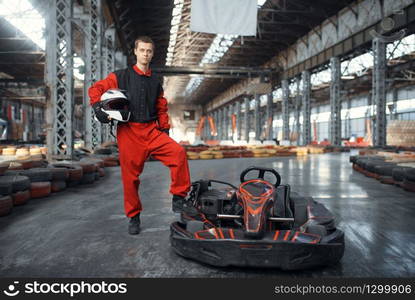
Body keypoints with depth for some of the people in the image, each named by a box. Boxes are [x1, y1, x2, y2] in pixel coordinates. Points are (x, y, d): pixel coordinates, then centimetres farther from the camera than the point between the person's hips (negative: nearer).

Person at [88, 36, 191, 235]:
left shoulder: (155, 82, 19)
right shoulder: (121, 76, 8)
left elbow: (162, 109, 20)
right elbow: (95, 89, 5)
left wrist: (165, 130, 11)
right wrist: (98, 107, -12)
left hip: (152, 131, 2)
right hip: (128, 132, -2)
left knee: (178, 152, -22)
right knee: (130, 177, -1)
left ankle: (179, 197, -11)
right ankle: (133, 217, 16)